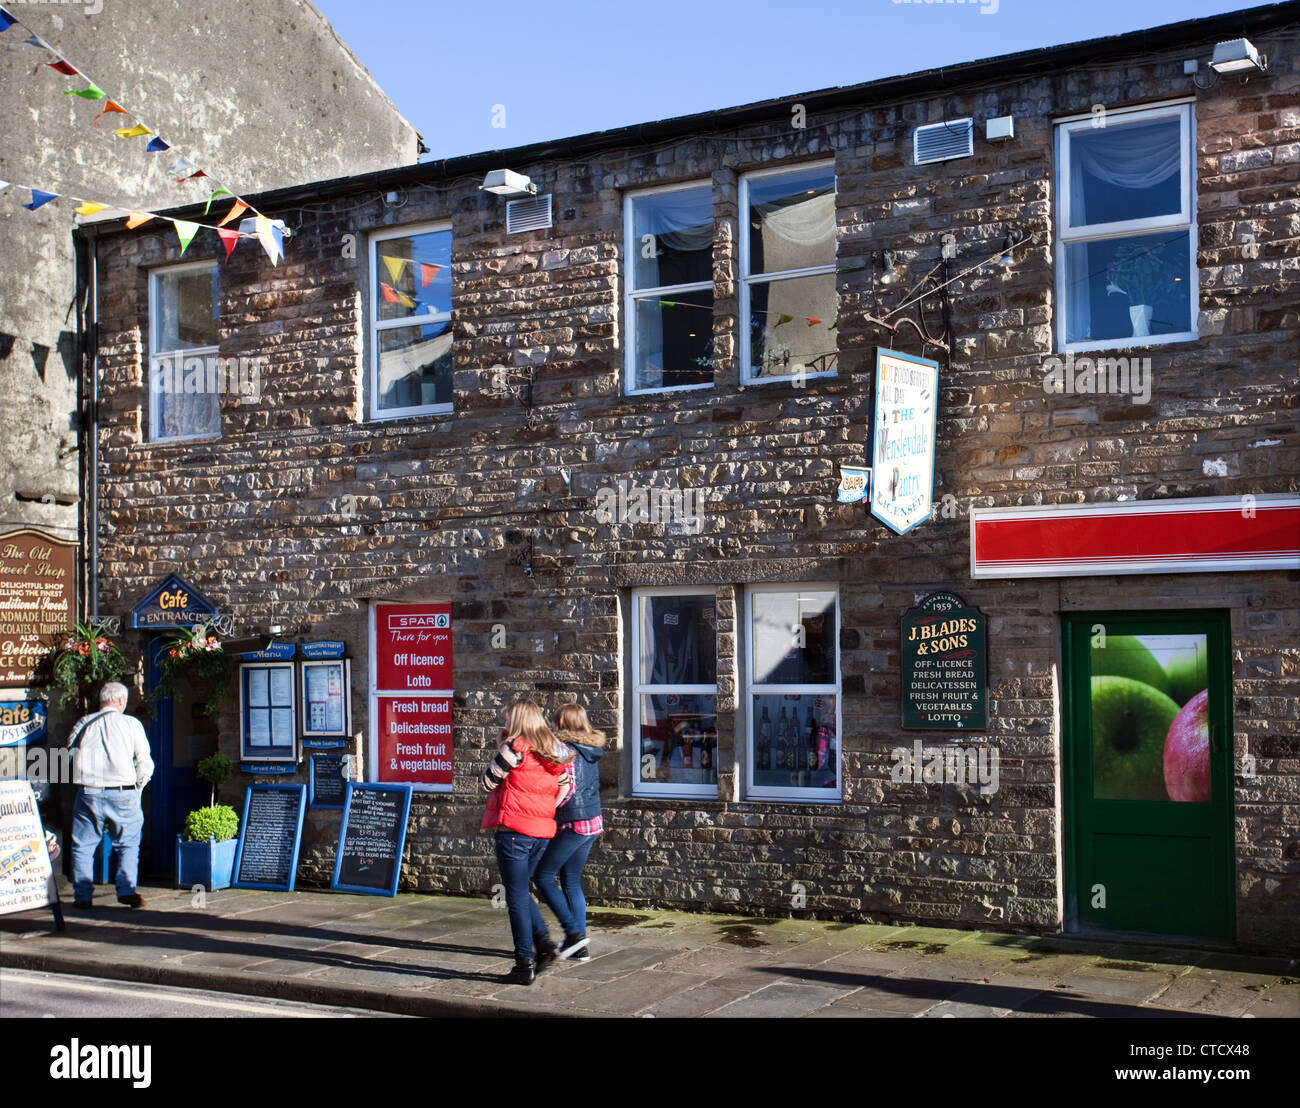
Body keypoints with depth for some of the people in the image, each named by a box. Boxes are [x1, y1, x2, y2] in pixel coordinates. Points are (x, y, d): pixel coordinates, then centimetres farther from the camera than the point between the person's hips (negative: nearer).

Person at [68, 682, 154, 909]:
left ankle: (83, 895, 11)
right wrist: (137, 787, 17)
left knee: (83, 846, 11)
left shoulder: (83, 723, 7)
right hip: (123, 795, -1)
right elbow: (145, 764, 0)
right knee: (127, 844, 10)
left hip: (89, 794, 2)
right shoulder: (131, 724, 0)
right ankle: (127, 890, 1)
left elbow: (71, 754, 10)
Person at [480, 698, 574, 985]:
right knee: (521, 891, 22)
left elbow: (489, 781, -4)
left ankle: (525, 963, 2)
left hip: (513, 830, -7)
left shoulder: (514, 748, -11)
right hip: (543, 832, 7)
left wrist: (500, 754, 10)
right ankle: (542, 940, 6)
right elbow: (566, 787, 16)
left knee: (516, 897, 0)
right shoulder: (553, 752, 10)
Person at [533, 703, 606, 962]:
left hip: (573, 824, -9)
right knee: (571, 882, 13)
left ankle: (574, 932, -4)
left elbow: (568, 788, -20)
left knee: (543, 876, 2)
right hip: (593, 822, 9)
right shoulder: (590, 750, 12)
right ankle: (581, 947, 13)